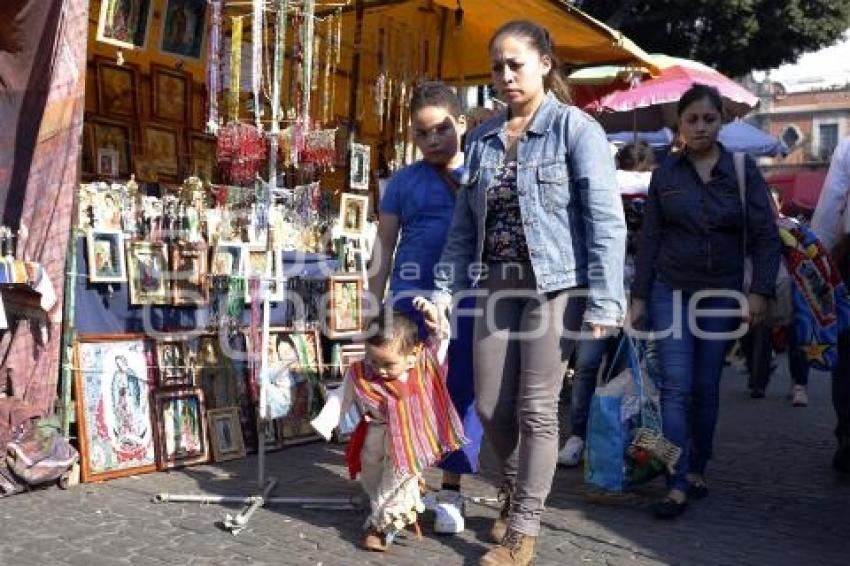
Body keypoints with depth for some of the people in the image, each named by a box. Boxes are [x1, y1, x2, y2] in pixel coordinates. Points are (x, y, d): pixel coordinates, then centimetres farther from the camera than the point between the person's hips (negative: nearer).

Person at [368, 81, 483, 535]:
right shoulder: (404, 181, 9)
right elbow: (384, 244, 10)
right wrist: (373, 306, 6)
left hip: (473, 298, 0)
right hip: (413, 294, 0)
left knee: (464, 393, 6)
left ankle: (450, 490, 19)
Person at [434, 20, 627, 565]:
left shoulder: (577, 128, -6)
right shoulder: (483, 138, 11)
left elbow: (606, 221, -11)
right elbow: (465, 222, 14)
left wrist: (604, 302, -17)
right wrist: (447, 286, 7)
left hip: (556, 285, -5)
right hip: (497, 285, 5)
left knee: (536, 410, 0)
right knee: (491, 407, 8)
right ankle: (515, 492, 37)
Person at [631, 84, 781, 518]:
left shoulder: (742, 170, 0)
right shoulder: (666, 172, 3)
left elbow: (765, 236, -1)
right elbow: (649, 238, 4)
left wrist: (759, 291, -10)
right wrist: (639, 296, 2)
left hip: (722, 296, 0)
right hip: (671, 291, 0)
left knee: (706, 389, 8)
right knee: (675, 388, -7)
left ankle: (697, 469, 25)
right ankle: (677, 486, -6)